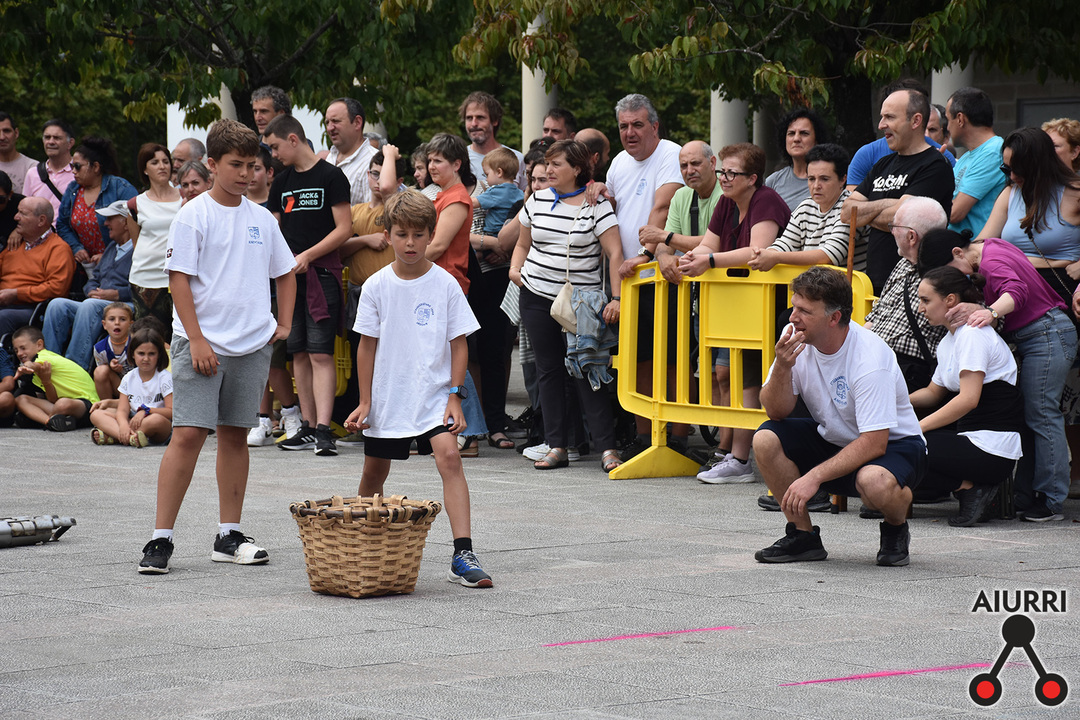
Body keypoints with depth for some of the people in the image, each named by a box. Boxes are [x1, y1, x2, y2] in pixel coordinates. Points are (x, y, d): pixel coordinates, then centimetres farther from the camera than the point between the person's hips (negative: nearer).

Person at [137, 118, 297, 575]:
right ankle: (161, 539, -9)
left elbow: (285, 274, 22)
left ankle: (229, 536, 15)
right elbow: (179, 280, -8)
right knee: (188, 433, -11)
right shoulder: (194, 216, -5)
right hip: (202, 343, -5)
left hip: (253, 344, 5)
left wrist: (284, 325, 11)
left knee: (235, 434, 9)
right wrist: (197, 340, -14)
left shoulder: (261, 219, 10)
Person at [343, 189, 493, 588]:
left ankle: (463, 555, -26)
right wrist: (364, 403, 2)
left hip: (434, 394, -2)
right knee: (374, 471, 12)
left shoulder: (445, 284, -4)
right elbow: (367, 346, 4)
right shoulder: (377, 286, -1)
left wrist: (454, 396, -8)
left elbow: (458, 343, 0)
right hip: (388, 397, 2)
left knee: (449, 456, -21)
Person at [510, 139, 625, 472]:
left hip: (581, 302, -5)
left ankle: (607, 447, -8)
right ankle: (556, 446, 9)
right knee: (548, 370, 5)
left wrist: (617, 298, -20)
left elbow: (615, 253, -12)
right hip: (537, 298, 5)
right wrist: (515, 268, 3)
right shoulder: (537, 201, 8)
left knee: (584, 372, -10)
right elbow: (523, 243, 23)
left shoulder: (596, 205, -7)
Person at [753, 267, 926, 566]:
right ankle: (803, 536, -4)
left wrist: (815, 476, -35)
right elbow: (777, 412, -9)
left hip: (892, 443, -6)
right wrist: (782, 366, -28)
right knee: (766, 439, -18)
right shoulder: (796, 340, -11)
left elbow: (874, 442, -31)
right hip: (833, 438, 6)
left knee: (873, 481, -39)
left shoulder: (869, 358, -29)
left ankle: (895, 529, -2)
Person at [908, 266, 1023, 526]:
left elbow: (968, 399, -20)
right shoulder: (948, 341, 18)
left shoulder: (972, 334, -12)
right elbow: (934, 393, 26)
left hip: (990, 447, -10)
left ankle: (971, 486, -10)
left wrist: (916, 429, -18)